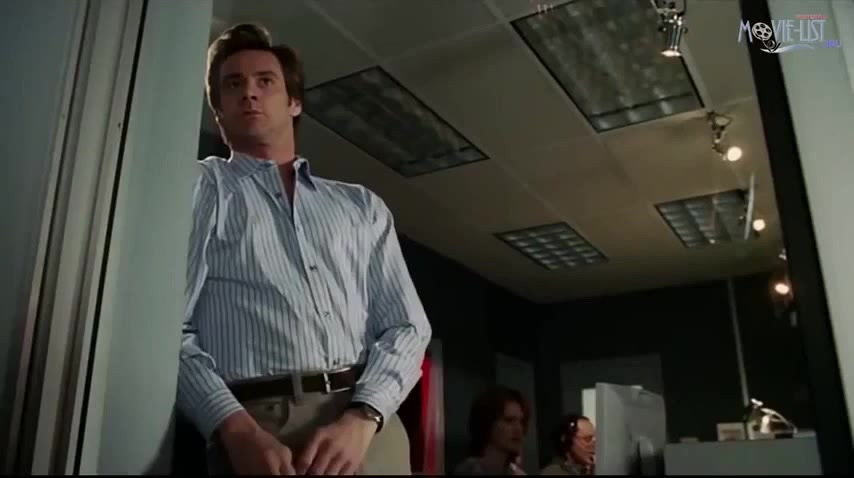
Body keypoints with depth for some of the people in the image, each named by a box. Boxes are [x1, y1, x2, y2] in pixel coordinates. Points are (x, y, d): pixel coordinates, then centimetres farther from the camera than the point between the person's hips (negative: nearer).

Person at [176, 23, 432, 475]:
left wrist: (361, 417, -9)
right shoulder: (203, 188, 10)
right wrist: (237, 428, -16)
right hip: (255, 428, -2)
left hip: (368, 428, 3)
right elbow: (168, 325, -1)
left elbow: (407, 327, 8)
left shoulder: (362, 205, 16)